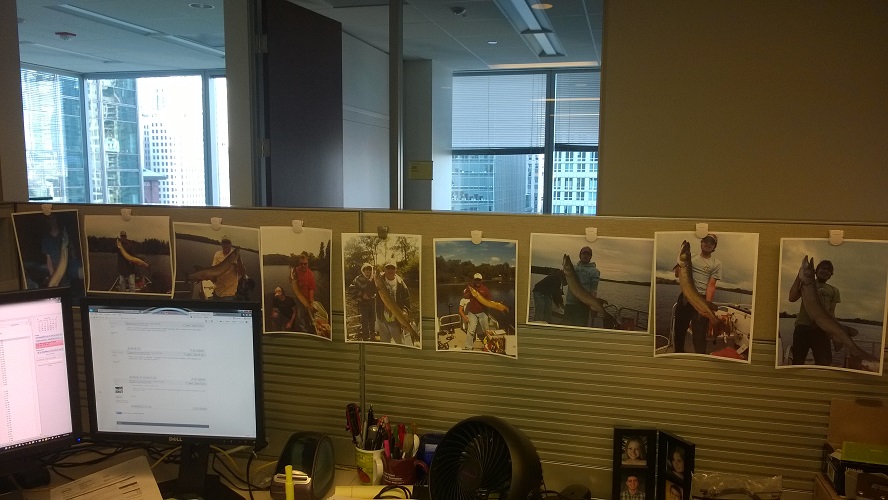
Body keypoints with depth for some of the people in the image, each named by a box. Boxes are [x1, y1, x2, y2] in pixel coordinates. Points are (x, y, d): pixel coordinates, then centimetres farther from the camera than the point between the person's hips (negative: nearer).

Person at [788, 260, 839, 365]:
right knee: (797, 361, -3)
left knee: (824, 363, -9)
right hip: (802, 326, -1)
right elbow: (792, 298, -2)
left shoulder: (833, 290, 20)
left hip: (821, 329, 2)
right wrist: (799, 277, -1)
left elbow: (831, 312, 15)